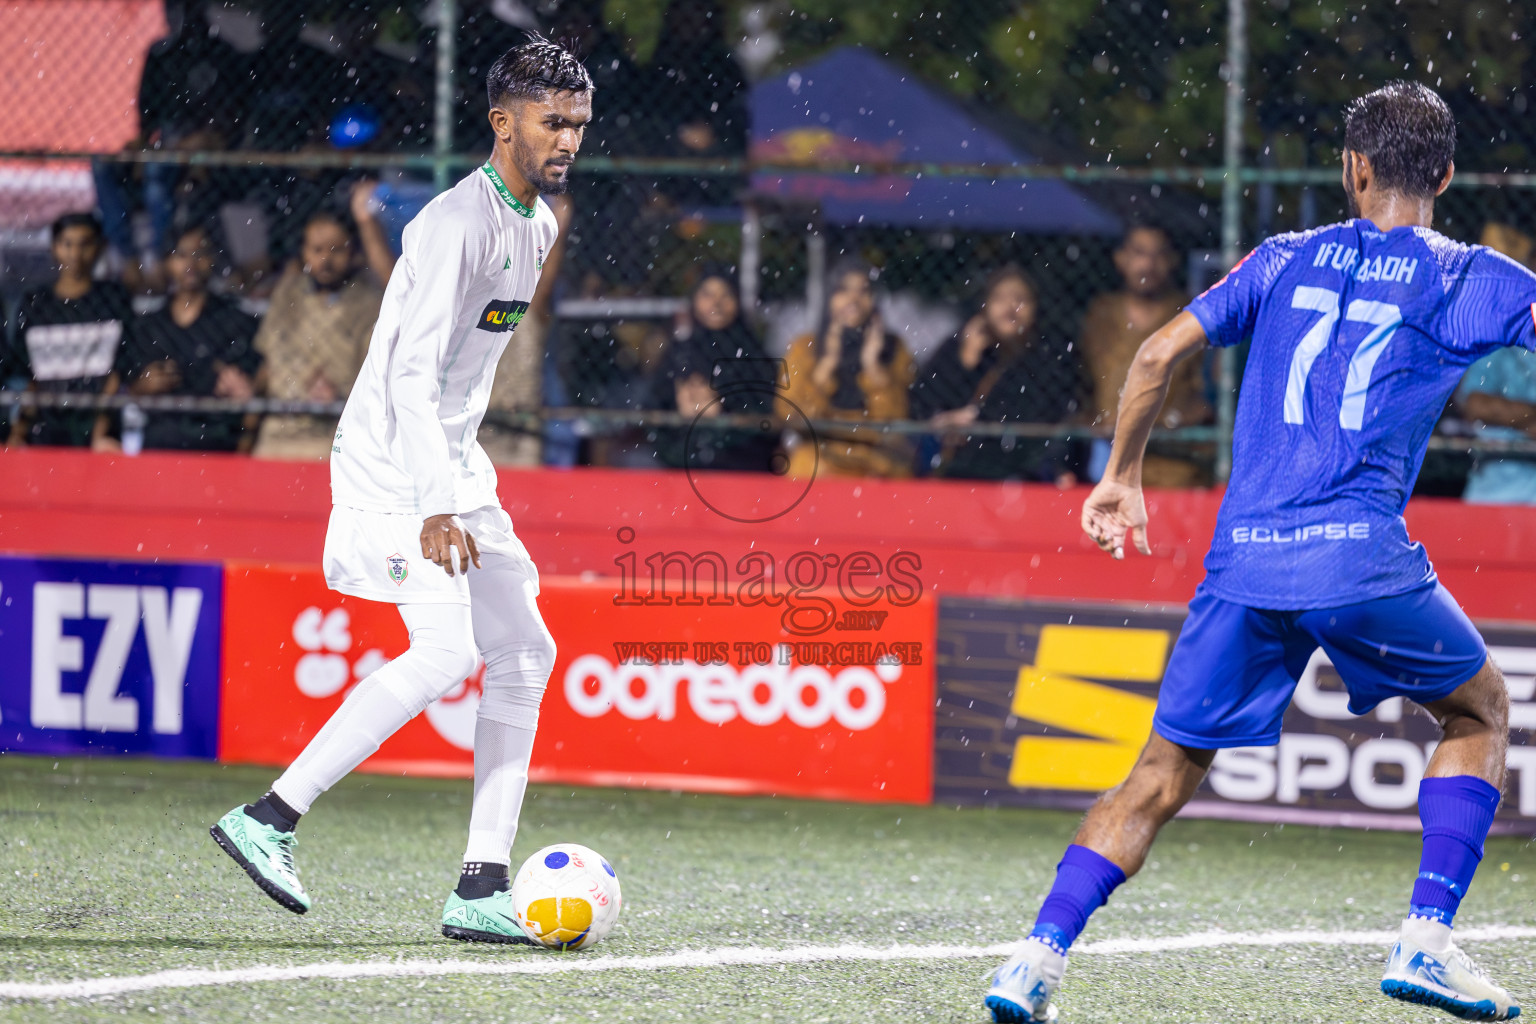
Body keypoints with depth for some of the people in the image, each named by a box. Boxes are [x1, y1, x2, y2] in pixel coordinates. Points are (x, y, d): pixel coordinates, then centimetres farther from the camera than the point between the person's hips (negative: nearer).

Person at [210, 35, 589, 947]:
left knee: (524, 651, 4)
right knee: (445, 650, -22)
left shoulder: (540, 226, 12)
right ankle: (269, 820, -17)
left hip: (453, 466, 10)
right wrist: (435, 507, -32)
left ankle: (481, 892, 4)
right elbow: (411, 373, -25)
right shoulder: (458, 224, -18)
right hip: (394, 468, -10)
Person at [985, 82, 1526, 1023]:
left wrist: (1121, 477, 20)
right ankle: (1426, 941, 8)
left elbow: (1162, 352, 11)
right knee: (1480, 708, 22)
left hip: (1245, 558, 3)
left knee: (1165, 774, 12)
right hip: (1360, 555, -3)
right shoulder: (1470, 279, 8)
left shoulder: (1288, 259, 16)